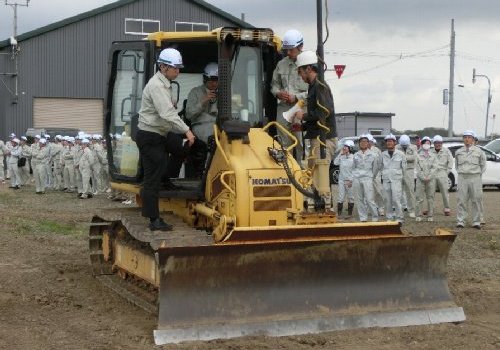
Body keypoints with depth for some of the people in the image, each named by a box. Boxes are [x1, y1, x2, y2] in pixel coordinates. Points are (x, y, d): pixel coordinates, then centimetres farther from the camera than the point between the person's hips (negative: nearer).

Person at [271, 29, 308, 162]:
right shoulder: (281, 64, 13)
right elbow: (274, 84, 22)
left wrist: (297, 97, -14)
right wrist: (278, 93, 0)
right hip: (283, 107, 5)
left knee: (301, 143, -8)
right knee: (284, 143, 7)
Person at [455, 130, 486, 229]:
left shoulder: (479, 151, 3)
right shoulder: (458, 152, 9)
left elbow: (483, 165, 12)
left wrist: (477, 174, 10)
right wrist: (461, 173, 12)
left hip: (475, 178, -1)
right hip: (462, 179, 1)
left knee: (476, 200, 1)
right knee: (461, 200, -1)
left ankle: (476, 222, 7)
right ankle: (460, 221, 2)